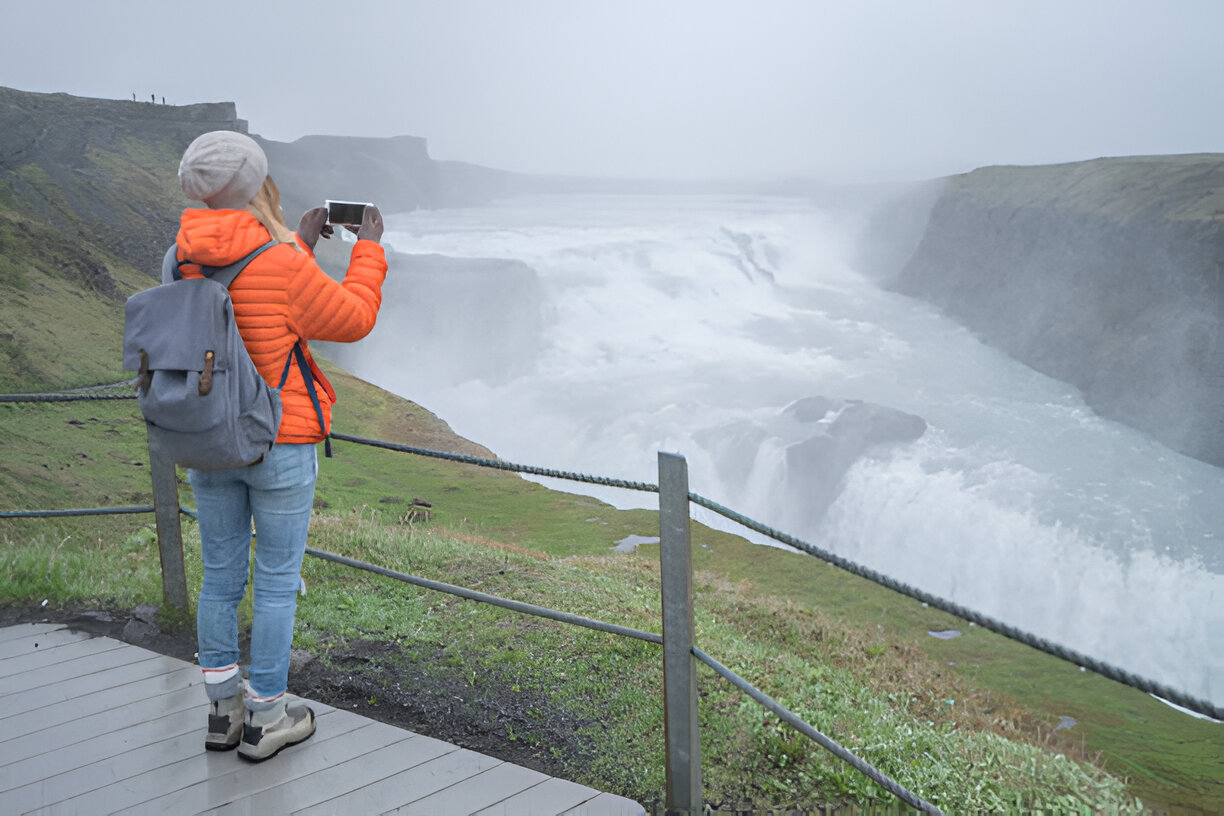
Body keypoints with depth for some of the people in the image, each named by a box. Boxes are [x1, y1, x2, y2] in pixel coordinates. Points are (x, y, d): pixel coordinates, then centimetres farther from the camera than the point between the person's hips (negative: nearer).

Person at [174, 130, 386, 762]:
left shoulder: (183, 261, 0)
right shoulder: (281, 263, -18)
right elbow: (352, 319, -6)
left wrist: (300, 243, 20)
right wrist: (369, 248, 5)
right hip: (280, 447, -6)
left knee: (220, 577, 16)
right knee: (277, 582, 7)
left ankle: (223, 708, 27)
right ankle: (265, 719, 18)